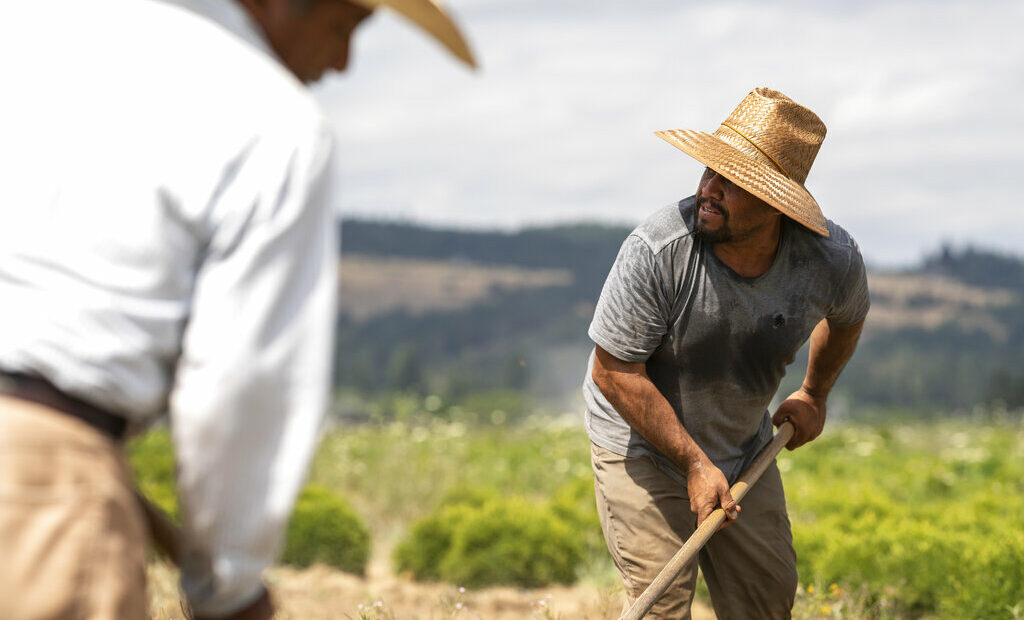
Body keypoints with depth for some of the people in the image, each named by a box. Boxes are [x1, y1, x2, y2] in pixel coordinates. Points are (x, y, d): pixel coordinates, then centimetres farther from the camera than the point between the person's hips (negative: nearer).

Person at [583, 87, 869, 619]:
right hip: (641, 444, -4)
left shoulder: (832, 259, -20)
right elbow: (614, 371, -24)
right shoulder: (655, 250, -32)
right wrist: (693, 462, -23)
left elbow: (847, 316, 8)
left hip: (744, 446, 4)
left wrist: (815, 395, 18)